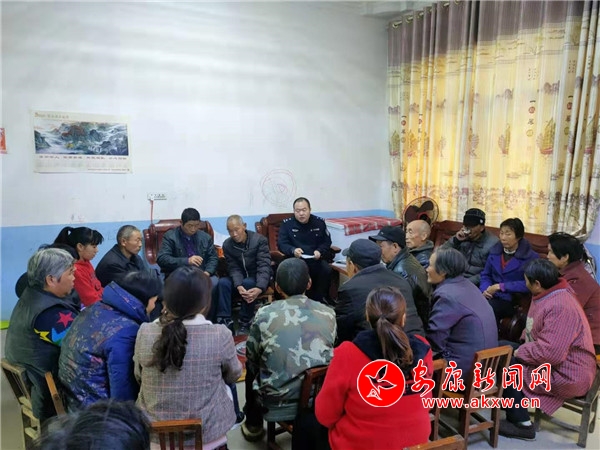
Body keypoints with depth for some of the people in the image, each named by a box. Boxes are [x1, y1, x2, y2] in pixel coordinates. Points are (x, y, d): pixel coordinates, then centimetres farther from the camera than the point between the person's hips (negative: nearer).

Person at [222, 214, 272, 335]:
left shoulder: (259, 240, -18)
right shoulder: (227, 245, -6)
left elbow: (264, 266, -24)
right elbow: (234, 268, -12)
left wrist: (259, 288, -42)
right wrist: (239, 286, -34)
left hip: (258, 277, -3)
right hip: (240, 278, 3)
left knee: (248, 283, -35)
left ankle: (245, 322, -20)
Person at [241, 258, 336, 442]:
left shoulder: (264, 314, -11)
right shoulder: (328, 314, -5)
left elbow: (252, 360, 4)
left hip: (276, 401, -2)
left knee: (252, 367, 26)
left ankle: (253, 425, 40)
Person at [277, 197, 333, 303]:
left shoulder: (319, 222, 7)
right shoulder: (287, 224, 0)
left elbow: (327, 242, 10)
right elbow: (281, 244, -4)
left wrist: (320, 251, -12)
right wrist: (293, 250, -26)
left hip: (315, 259, 2)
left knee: (327, 270, -27)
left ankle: (320, 298, -6)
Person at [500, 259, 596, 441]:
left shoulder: (560, 307, -28)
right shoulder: (546, 295, 5)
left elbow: (551, 353, -34)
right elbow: (535, 330, 20)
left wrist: (521, 352, -18)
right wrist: (524, 345, 1)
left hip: (568, 375, -10)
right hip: (552, 361, 10)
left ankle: (522, 424, -1)